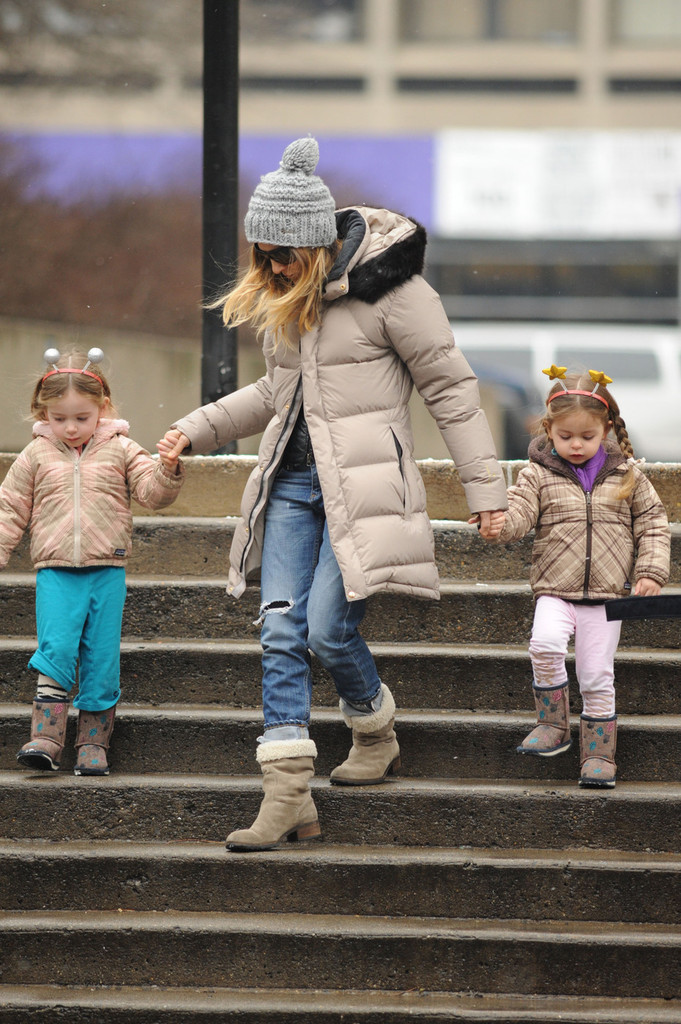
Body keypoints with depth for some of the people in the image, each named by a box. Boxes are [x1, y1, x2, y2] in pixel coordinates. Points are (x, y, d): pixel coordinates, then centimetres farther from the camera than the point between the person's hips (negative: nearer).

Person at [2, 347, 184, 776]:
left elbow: (153, 491, 1)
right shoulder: (35, 457, 7)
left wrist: (167, 470, -20)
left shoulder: (120, 451, 6)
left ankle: (94, 742, 7)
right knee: (56, 649, -15)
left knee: (102, 659, 0)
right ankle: (46, 737, -15)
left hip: (107, 571, 0)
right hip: (55, 572, 0)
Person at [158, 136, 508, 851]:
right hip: (292, 479, 7)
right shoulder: (281, 296, 12)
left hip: (361, 482, -7)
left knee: (328, 630, -11)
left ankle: (376, 737, 20)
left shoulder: (389, 289, -10)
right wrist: (199, 429, 20)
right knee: (280, 632, -4)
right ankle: (288, 797, -6)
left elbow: (449, 387, -5)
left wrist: (484, 486, -4)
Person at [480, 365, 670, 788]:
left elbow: (653, 522, 10)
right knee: (545, 643, -28)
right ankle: (553, 725, -11)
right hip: (555, 590, -1)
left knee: (598, 677, 2)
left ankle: (599, 753, 14)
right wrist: (501, 524, -35)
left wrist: (652, 571, -1)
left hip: (608, 594, 1)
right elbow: (520, 511, -11)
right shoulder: (539, 475, 2)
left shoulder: (626, 475, 5)